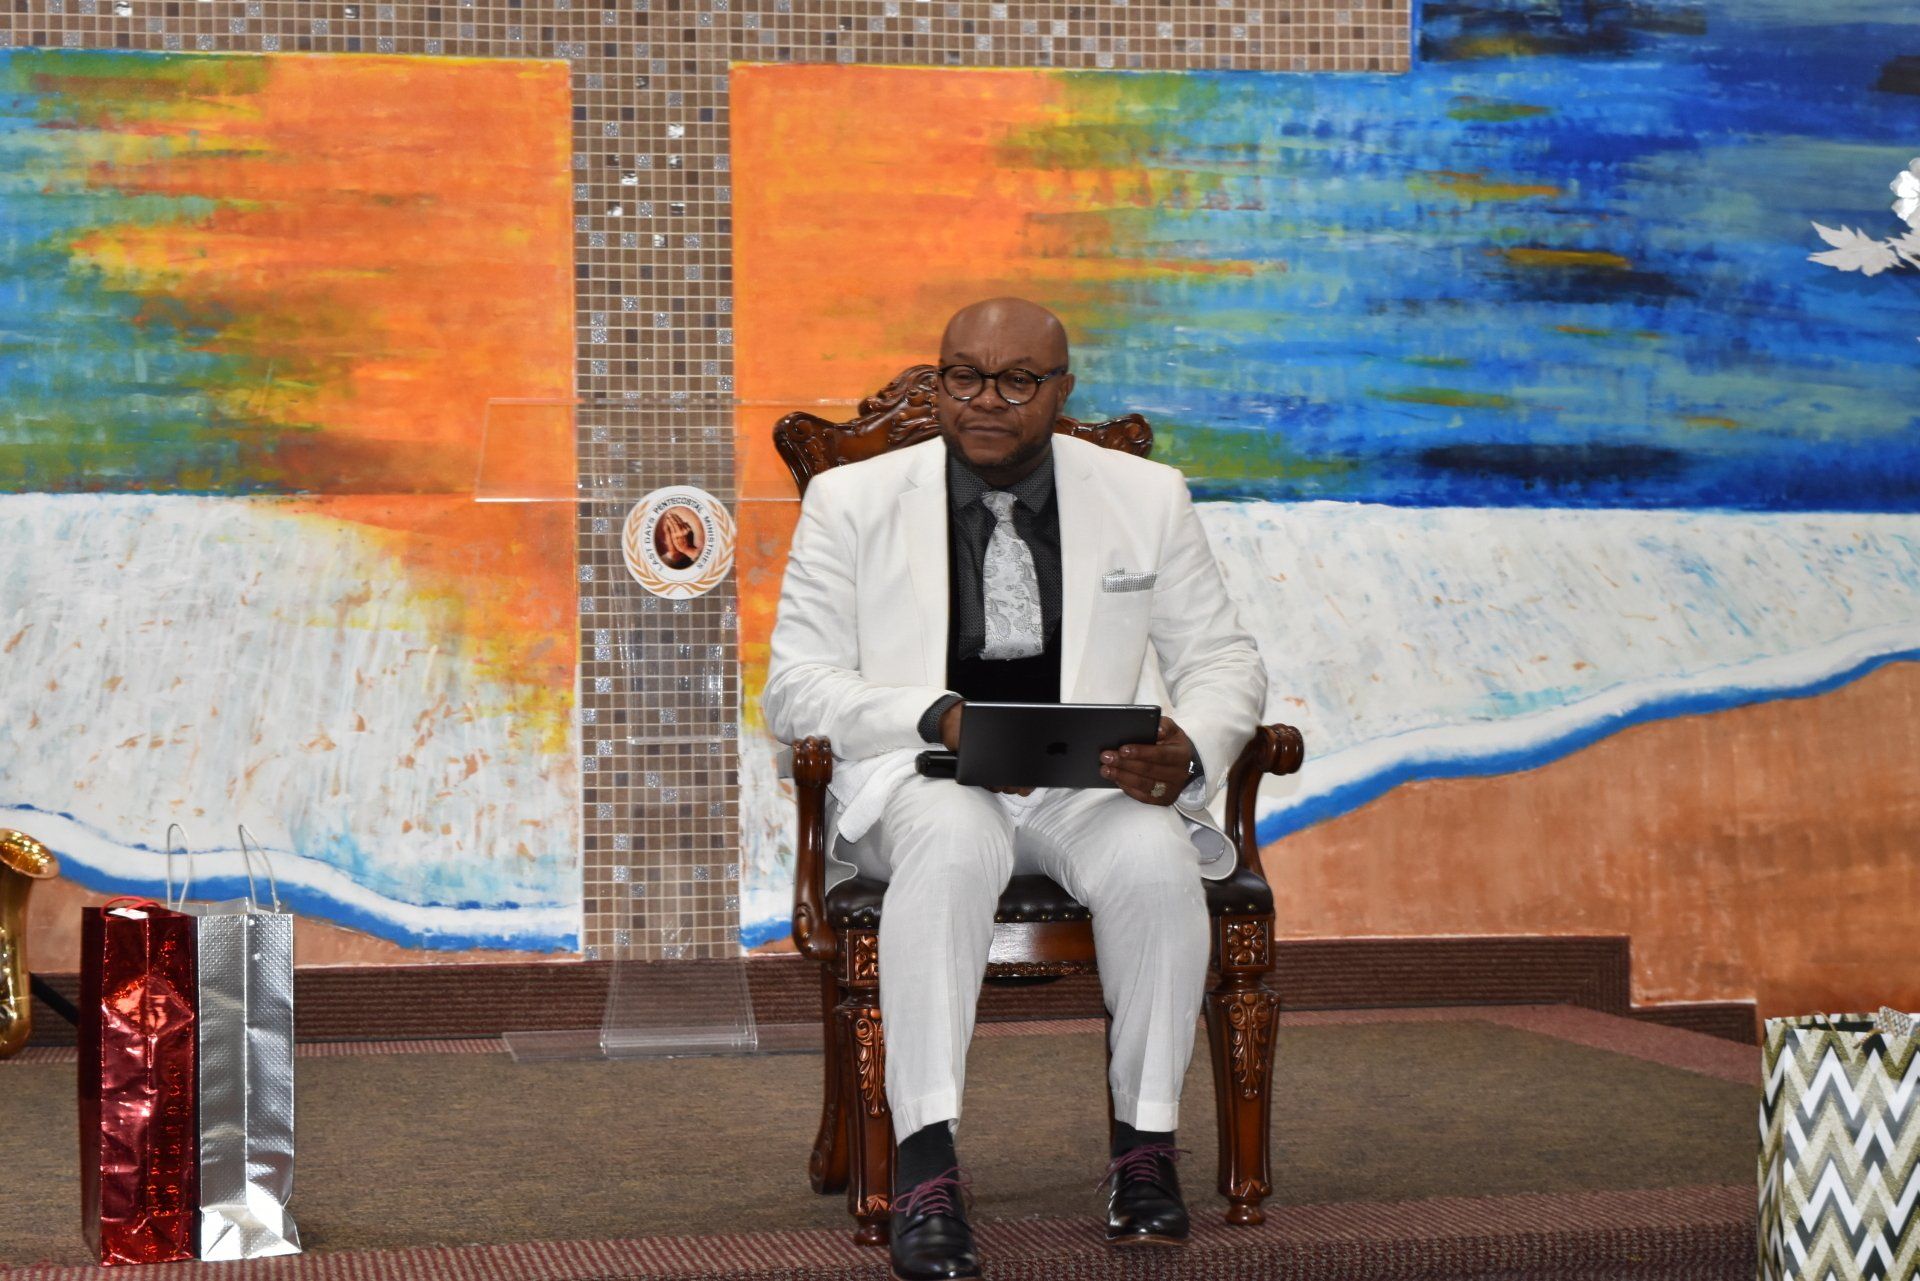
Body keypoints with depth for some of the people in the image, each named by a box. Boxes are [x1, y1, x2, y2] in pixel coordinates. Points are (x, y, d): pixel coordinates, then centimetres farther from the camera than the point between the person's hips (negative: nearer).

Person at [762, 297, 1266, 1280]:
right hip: (920, 775, -1)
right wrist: (938, 720, -18)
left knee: (1154, 858, -33)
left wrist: (1191, 750, -14)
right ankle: (926, 1164, -40)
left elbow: (1222, 662, 11)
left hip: (1095, 780, 1)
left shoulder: (1147, 499, 12)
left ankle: (1145, 1144, -19)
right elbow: (795, 685, 1)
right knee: (952, 842, -37)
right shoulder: (852, 502, 7)